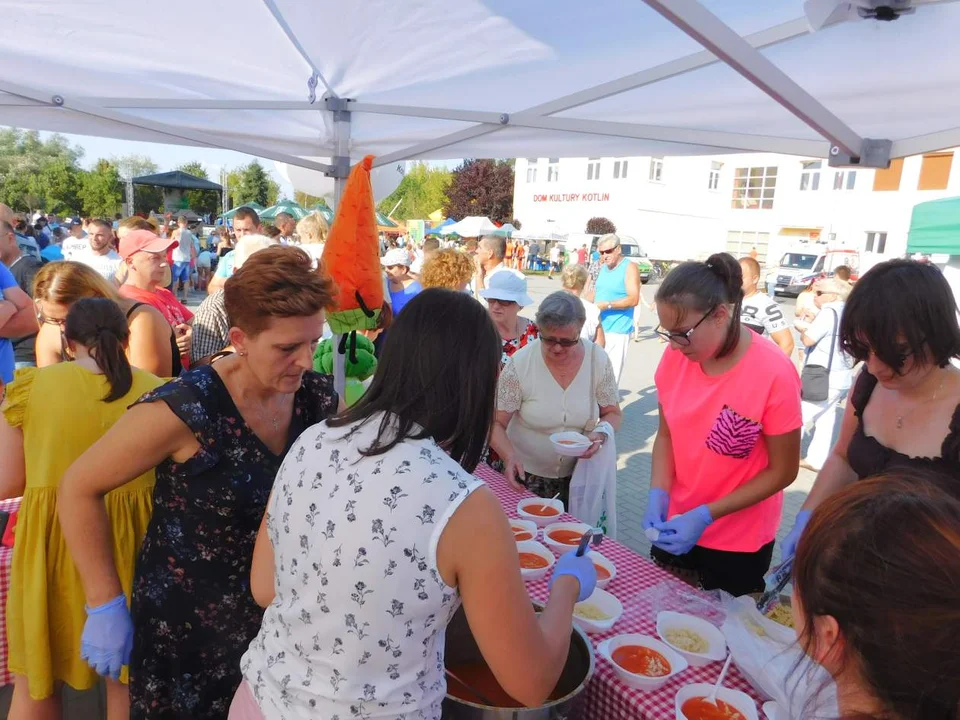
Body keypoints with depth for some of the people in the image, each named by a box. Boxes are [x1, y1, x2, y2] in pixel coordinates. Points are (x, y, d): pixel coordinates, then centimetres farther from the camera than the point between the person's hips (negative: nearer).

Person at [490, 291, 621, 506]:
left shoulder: (598, 360, -11)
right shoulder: (520, 364, -18)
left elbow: (612, 414, 0)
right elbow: (495, 423, -13)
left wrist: (600, 433, -20)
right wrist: (509, 456, -30)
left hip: (579, 470, 2)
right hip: (526, 472, -2)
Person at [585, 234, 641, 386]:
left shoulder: (629, 268, -8)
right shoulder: (602, 267, 14)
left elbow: (633, 299, -17)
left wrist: (607, 305, -22)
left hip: (618, 330, -7)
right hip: (598, 327, 7)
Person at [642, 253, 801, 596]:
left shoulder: (773, 373, -23)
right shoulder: (676, 356, -10)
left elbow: (782, 471, -15)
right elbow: (666, 433, 1)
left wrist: (706, 516, -21)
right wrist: (658, 494, -14)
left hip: (738, 542, -4)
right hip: (676, 524, 4)